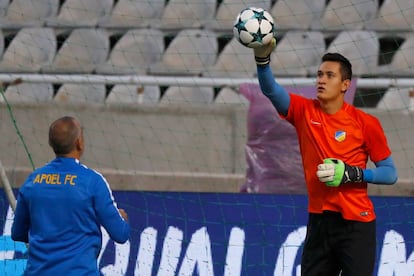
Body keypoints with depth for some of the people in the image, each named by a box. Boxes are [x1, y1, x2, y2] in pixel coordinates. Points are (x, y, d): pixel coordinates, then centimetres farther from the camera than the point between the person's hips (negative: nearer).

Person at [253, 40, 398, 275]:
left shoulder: (366, 123, -6)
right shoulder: (304, 111, 2)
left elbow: (391, 174, -2)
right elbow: (270, 89, -13)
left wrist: (351, 173, -17)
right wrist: (263, 58, -32)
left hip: (356, 223, -4)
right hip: (319, 220, 4)